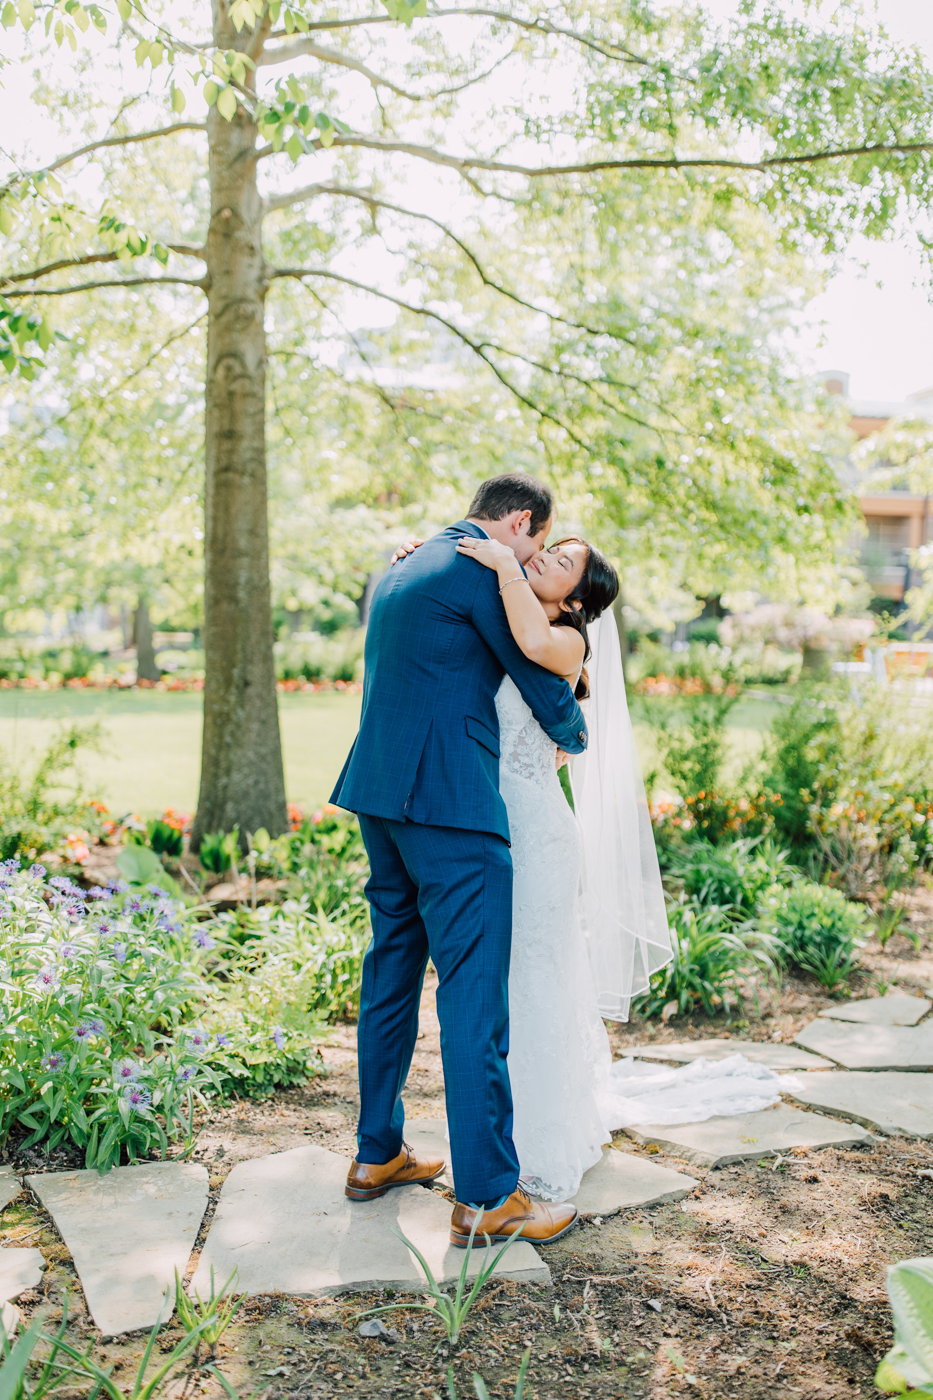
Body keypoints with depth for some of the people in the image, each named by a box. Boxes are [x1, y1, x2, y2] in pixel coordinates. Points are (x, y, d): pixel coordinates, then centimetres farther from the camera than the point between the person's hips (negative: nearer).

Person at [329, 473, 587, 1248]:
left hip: (380, 792, 10)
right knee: (474, 996, -4)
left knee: (392, 972, 18)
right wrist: (575, 737, 17)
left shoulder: (400, 570, 19)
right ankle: (488, 1197, 3)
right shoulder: (486, 569, -8)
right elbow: (541, 681, -4)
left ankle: (377, 1154, 30)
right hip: (450, 804, -9)